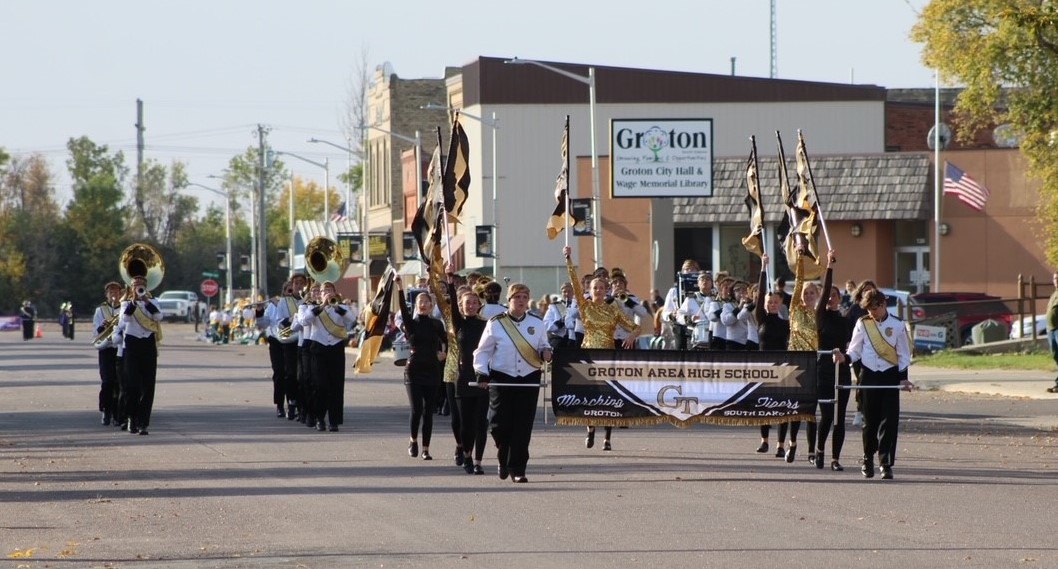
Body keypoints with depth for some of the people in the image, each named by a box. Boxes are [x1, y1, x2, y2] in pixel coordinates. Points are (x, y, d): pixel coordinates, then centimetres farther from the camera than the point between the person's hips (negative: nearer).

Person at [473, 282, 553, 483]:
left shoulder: (536, 324, 9)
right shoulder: (496, 324, 2)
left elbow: (543, 347, 18)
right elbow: (483, 351, 6)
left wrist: (545, 353, -6)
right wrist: (482, 372, -7)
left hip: (529, 380, 2)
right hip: (502, 379, -1)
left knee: (523, 426, -4)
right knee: (500, 424, -5)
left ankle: (517, 469, 3)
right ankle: (503, 458, 24)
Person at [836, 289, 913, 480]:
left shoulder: (897, 325, 0)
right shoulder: (862, 324, 4)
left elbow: (904, 354, 5)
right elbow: (855, 351, 7)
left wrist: (903, 378, -4)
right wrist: (844, 358, -14)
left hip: (890, 376, -1)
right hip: (868, 375, 1)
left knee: (889, 421, -7)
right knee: (870, 420, 5)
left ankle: (886, 463, -5)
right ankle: (868, 459, 22)